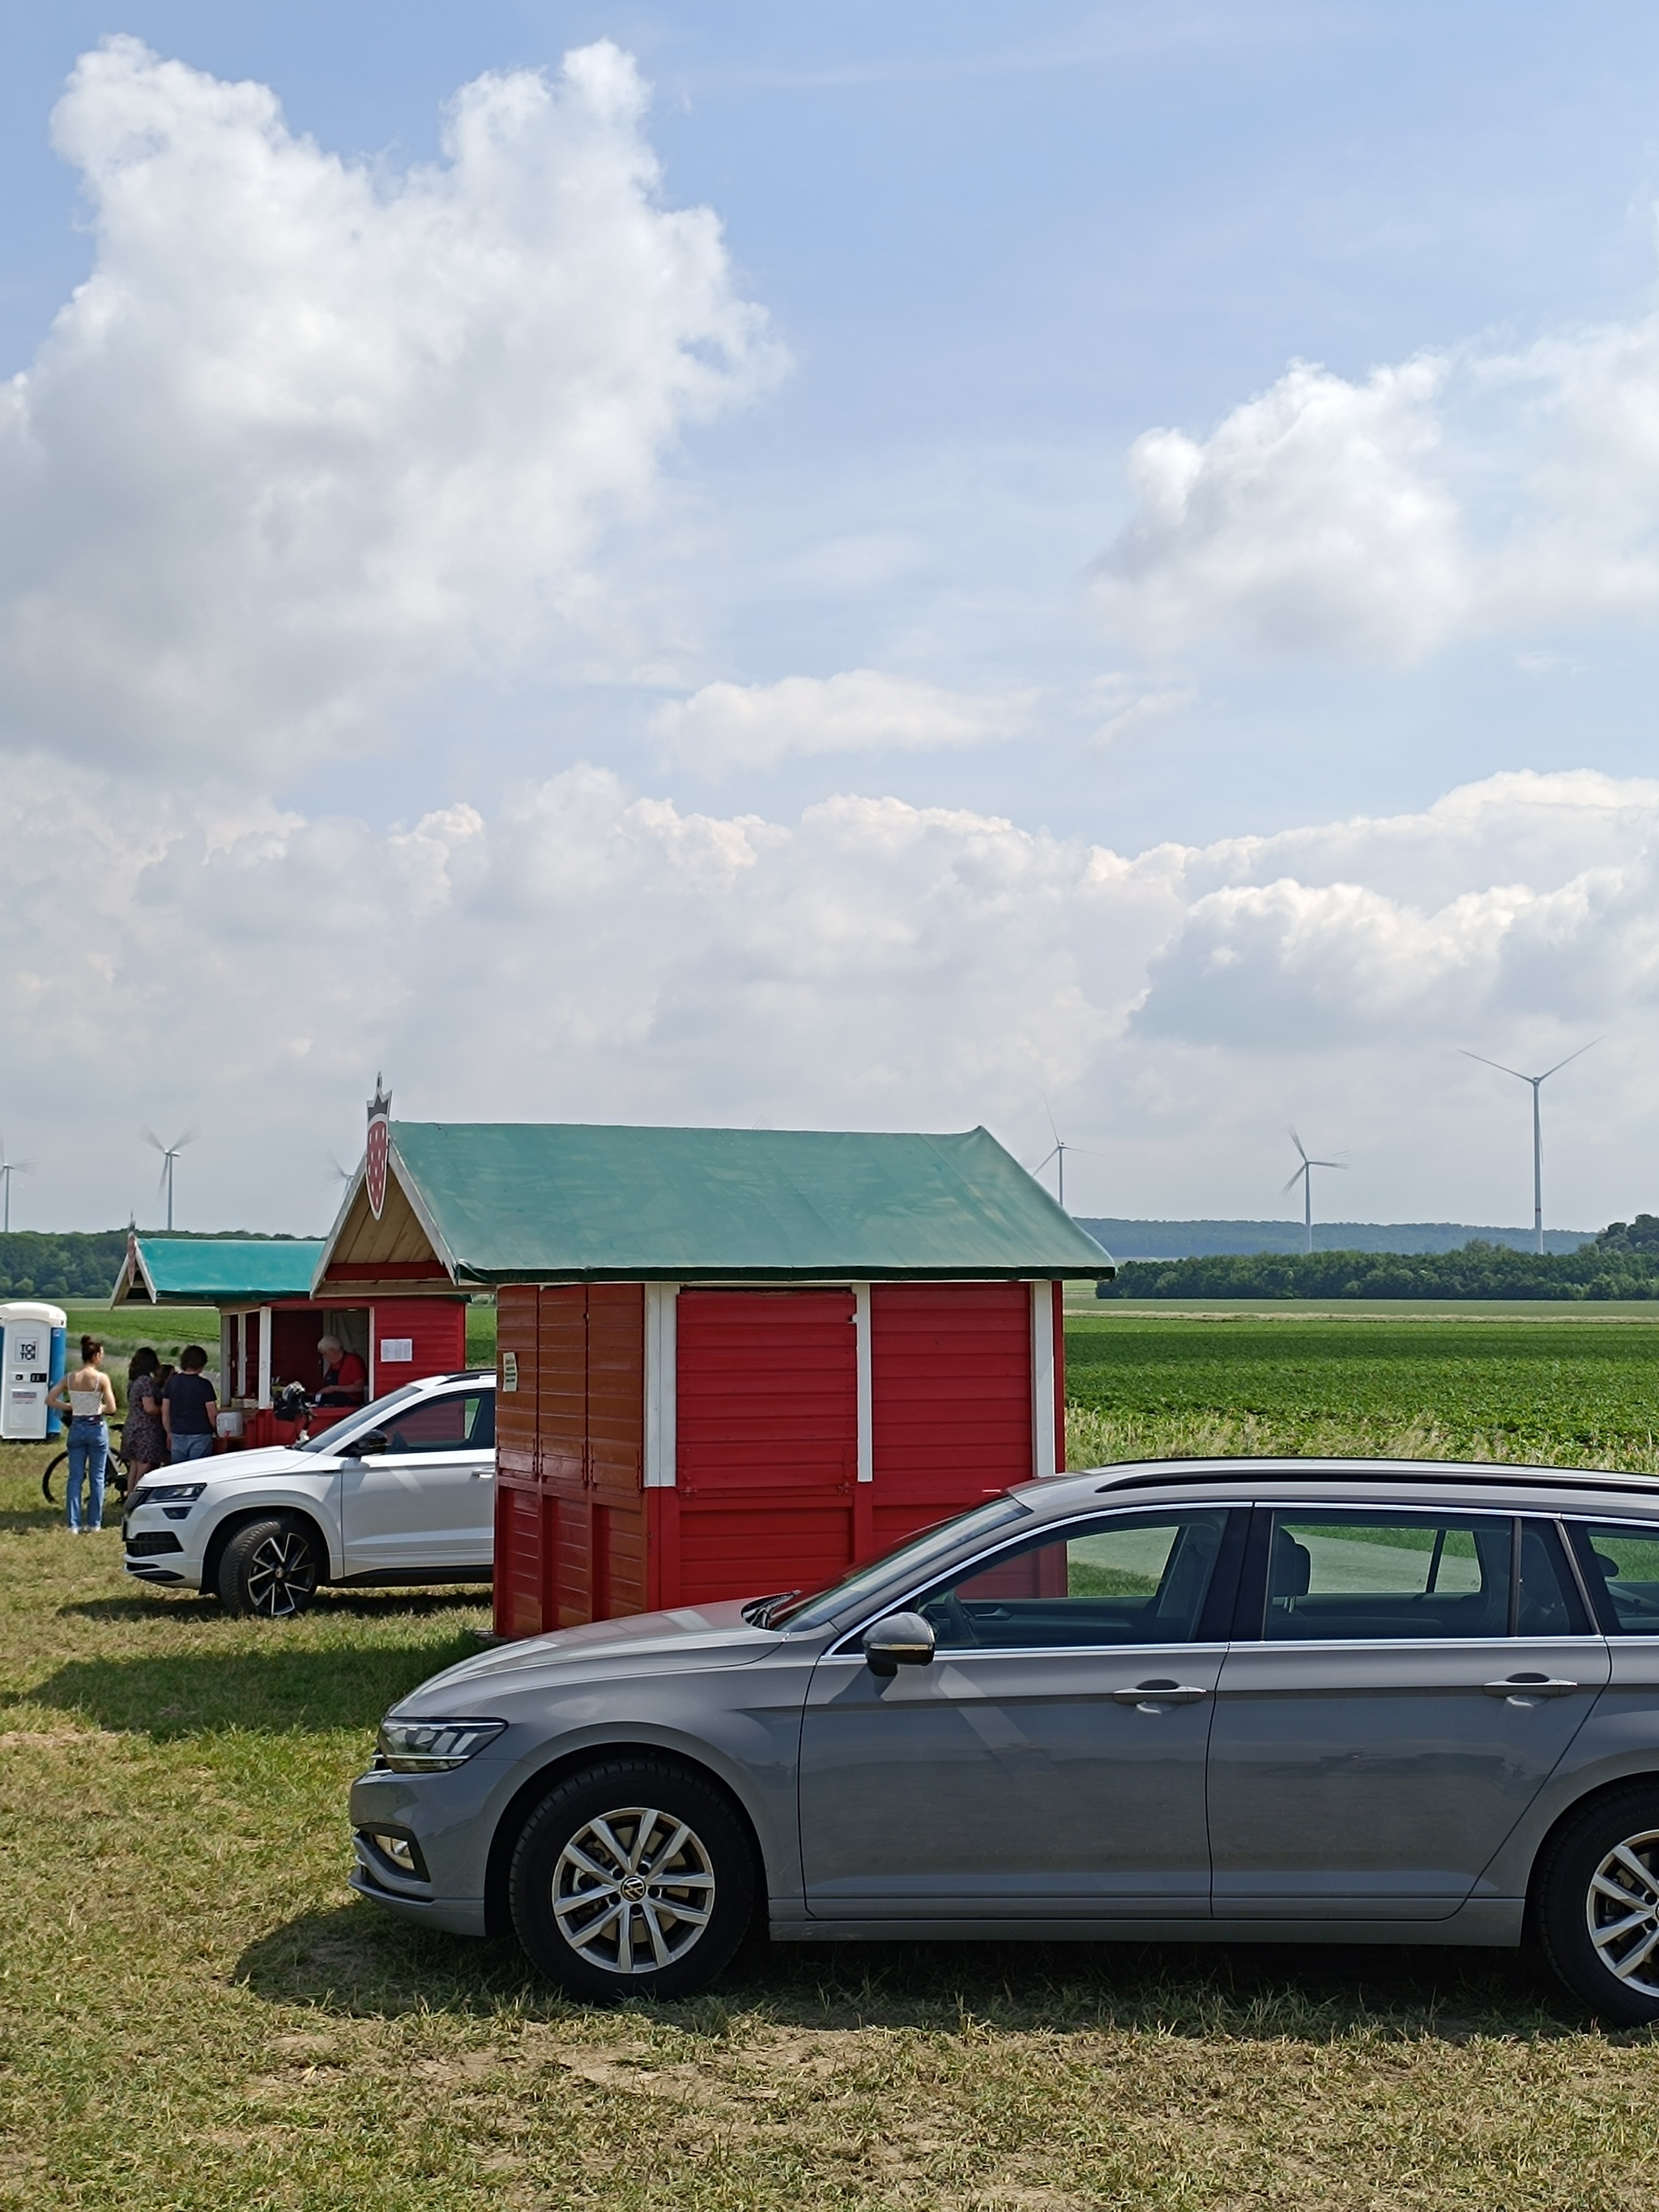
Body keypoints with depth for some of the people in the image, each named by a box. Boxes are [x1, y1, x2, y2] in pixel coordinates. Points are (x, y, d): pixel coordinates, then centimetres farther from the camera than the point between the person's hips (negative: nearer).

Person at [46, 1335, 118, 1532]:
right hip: (97, 1428, -3)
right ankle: (94, 1523, 10)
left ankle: (74, 1524, 4)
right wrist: (100, 1408, 5)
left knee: (75, 1477, 7)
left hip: (76, 1428, 3)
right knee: (97, 1478, 8)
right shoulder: (101, 1378, -13)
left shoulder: (70, 1378, -1)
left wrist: (70, 1407, 6)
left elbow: (50, 1399, -3)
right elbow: (111, 1408, -16)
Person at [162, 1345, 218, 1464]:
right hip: (200, 1435, -4)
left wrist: (169, 1433, 20)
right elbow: (212, 1414, -8)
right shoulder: (204, 1384, -10)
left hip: (177, 1435, 4)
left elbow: (165, 1413, 9)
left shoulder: (172, 1382, 3)